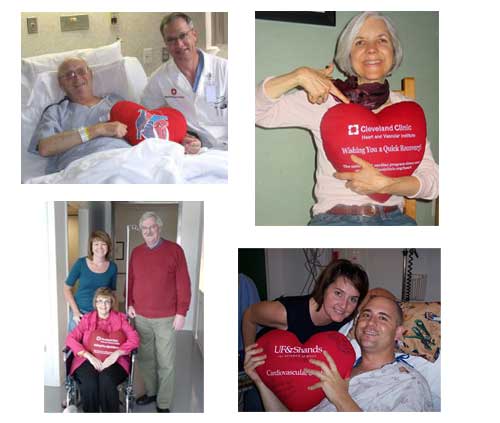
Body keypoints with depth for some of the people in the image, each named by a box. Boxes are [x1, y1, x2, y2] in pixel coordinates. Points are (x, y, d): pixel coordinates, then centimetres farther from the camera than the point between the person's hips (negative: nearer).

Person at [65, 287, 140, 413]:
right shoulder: (87, 319, 17)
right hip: (89, 360, 1)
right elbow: (70, 339, 4)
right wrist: (89, 356, -12)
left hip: (113, 361, -1)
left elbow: (134, 339, 3)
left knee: (107, 381, -33)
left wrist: (116, 354, -14)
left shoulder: (120, 318, 16)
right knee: (89, 383, -32)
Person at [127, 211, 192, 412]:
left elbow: (183, 284, -8)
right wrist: (130, 304, 6)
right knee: (145, 358, 14)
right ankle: (150, 392, 33)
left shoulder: (175, 250, -8)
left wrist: (181, 313, -10)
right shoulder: (136, 252, 6)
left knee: (165, 362, 3)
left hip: (166, 318, -4)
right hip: (141, 317, 4)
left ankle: (163, 403, 15)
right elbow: (130, 280, 15)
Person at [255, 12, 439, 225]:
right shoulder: (323, 99, -2)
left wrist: (384, 184, -17)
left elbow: (432, 180, 0)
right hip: (334, 217, -3)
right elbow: (258, 110, -10)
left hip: (392, 216, 3)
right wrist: (299, 76, -20)